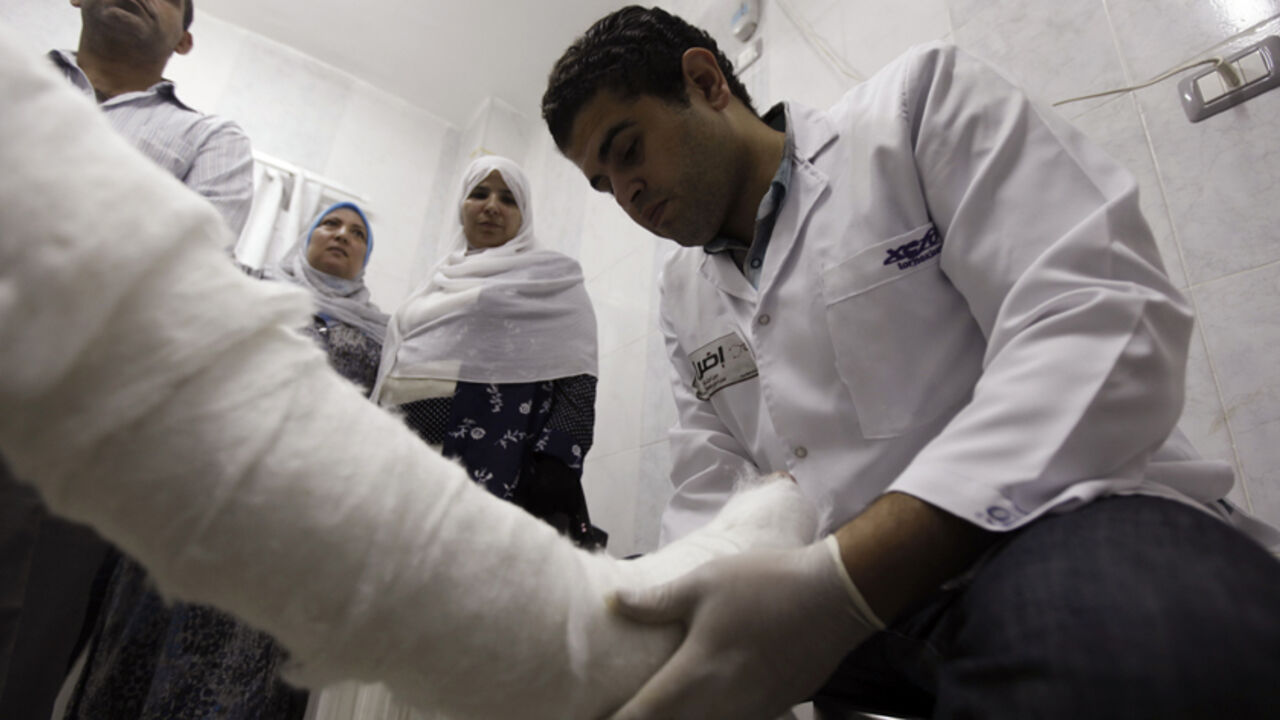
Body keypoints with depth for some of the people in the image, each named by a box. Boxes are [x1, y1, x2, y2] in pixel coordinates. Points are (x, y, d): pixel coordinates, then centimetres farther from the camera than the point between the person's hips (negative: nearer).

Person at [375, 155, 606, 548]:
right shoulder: (439, 282, 24)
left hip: (495, 471, -5)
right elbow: (392, 375, 23)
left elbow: (577, 383, -5)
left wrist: (557, 466, -18)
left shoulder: (552, 278, 7)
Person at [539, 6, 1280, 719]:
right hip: (840, 594, 6)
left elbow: (1103, 325, -18)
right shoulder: (683, 292, 12)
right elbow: (710, 493, 10)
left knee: (1117, 631, -38)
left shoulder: (921, 99, -4)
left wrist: (838, 584, -28)